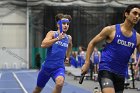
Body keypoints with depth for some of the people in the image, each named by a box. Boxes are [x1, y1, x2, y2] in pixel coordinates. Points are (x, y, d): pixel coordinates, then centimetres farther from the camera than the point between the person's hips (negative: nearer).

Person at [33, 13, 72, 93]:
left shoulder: (69, 38, 6)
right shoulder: (52, 34, -5)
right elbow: (43, 45, -24)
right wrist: (57, 39, -32)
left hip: (59, 67, 1)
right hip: (47, 66, -1)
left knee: (60, 83, -33)